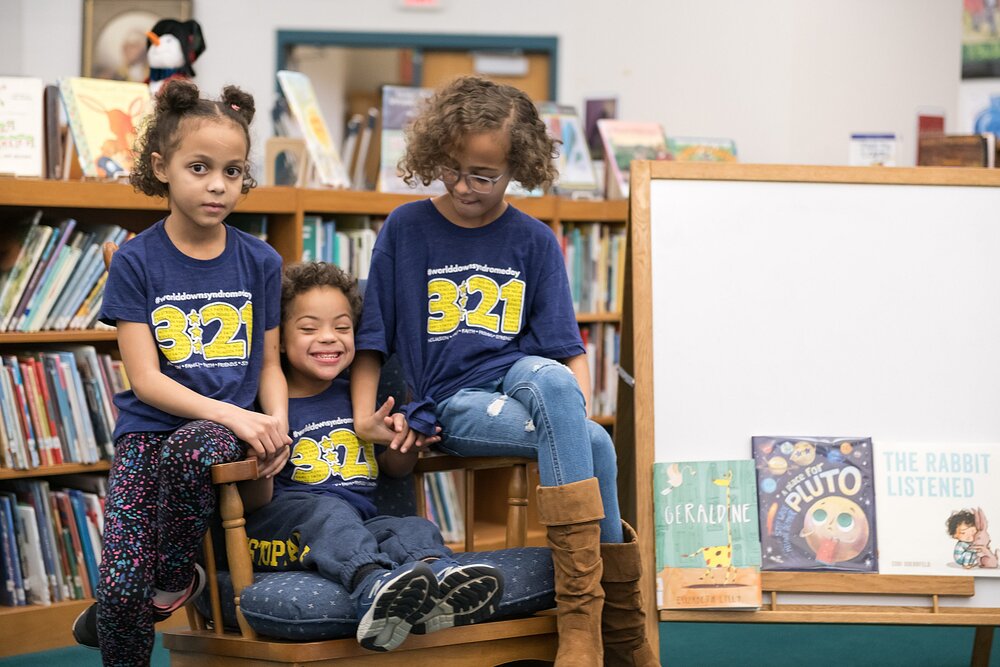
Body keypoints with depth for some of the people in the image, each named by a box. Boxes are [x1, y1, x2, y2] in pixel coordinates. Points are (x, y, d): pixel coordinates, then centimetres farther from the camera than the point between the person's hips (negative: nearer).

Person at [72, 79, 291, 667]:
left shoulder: (260, 262, 5)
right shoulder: (136, 262, -2)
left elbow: (269, 364, 12)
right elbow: (146, 379, -8)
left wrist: (276, 423, -10)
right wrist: (233, 415, -20)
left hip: (226, 426, 1)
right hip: (150, 427, -1)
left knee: (192, 447, -38)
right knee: (121, 588, -18)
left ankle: (173, 578, -10)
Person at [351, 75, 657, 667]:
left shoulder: (535, 241, 8)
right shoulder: (405, 229, 5)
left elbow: (569, 351, 7)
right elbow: (370, 341, 8)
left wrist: (578, 400, -12)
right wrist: (364, 416, -5)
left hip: (524, 377, 3)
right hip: (453, 403, -2)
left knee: (546, 377, -35)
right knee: (595, 445, -29)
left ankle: (583, 617, -29)